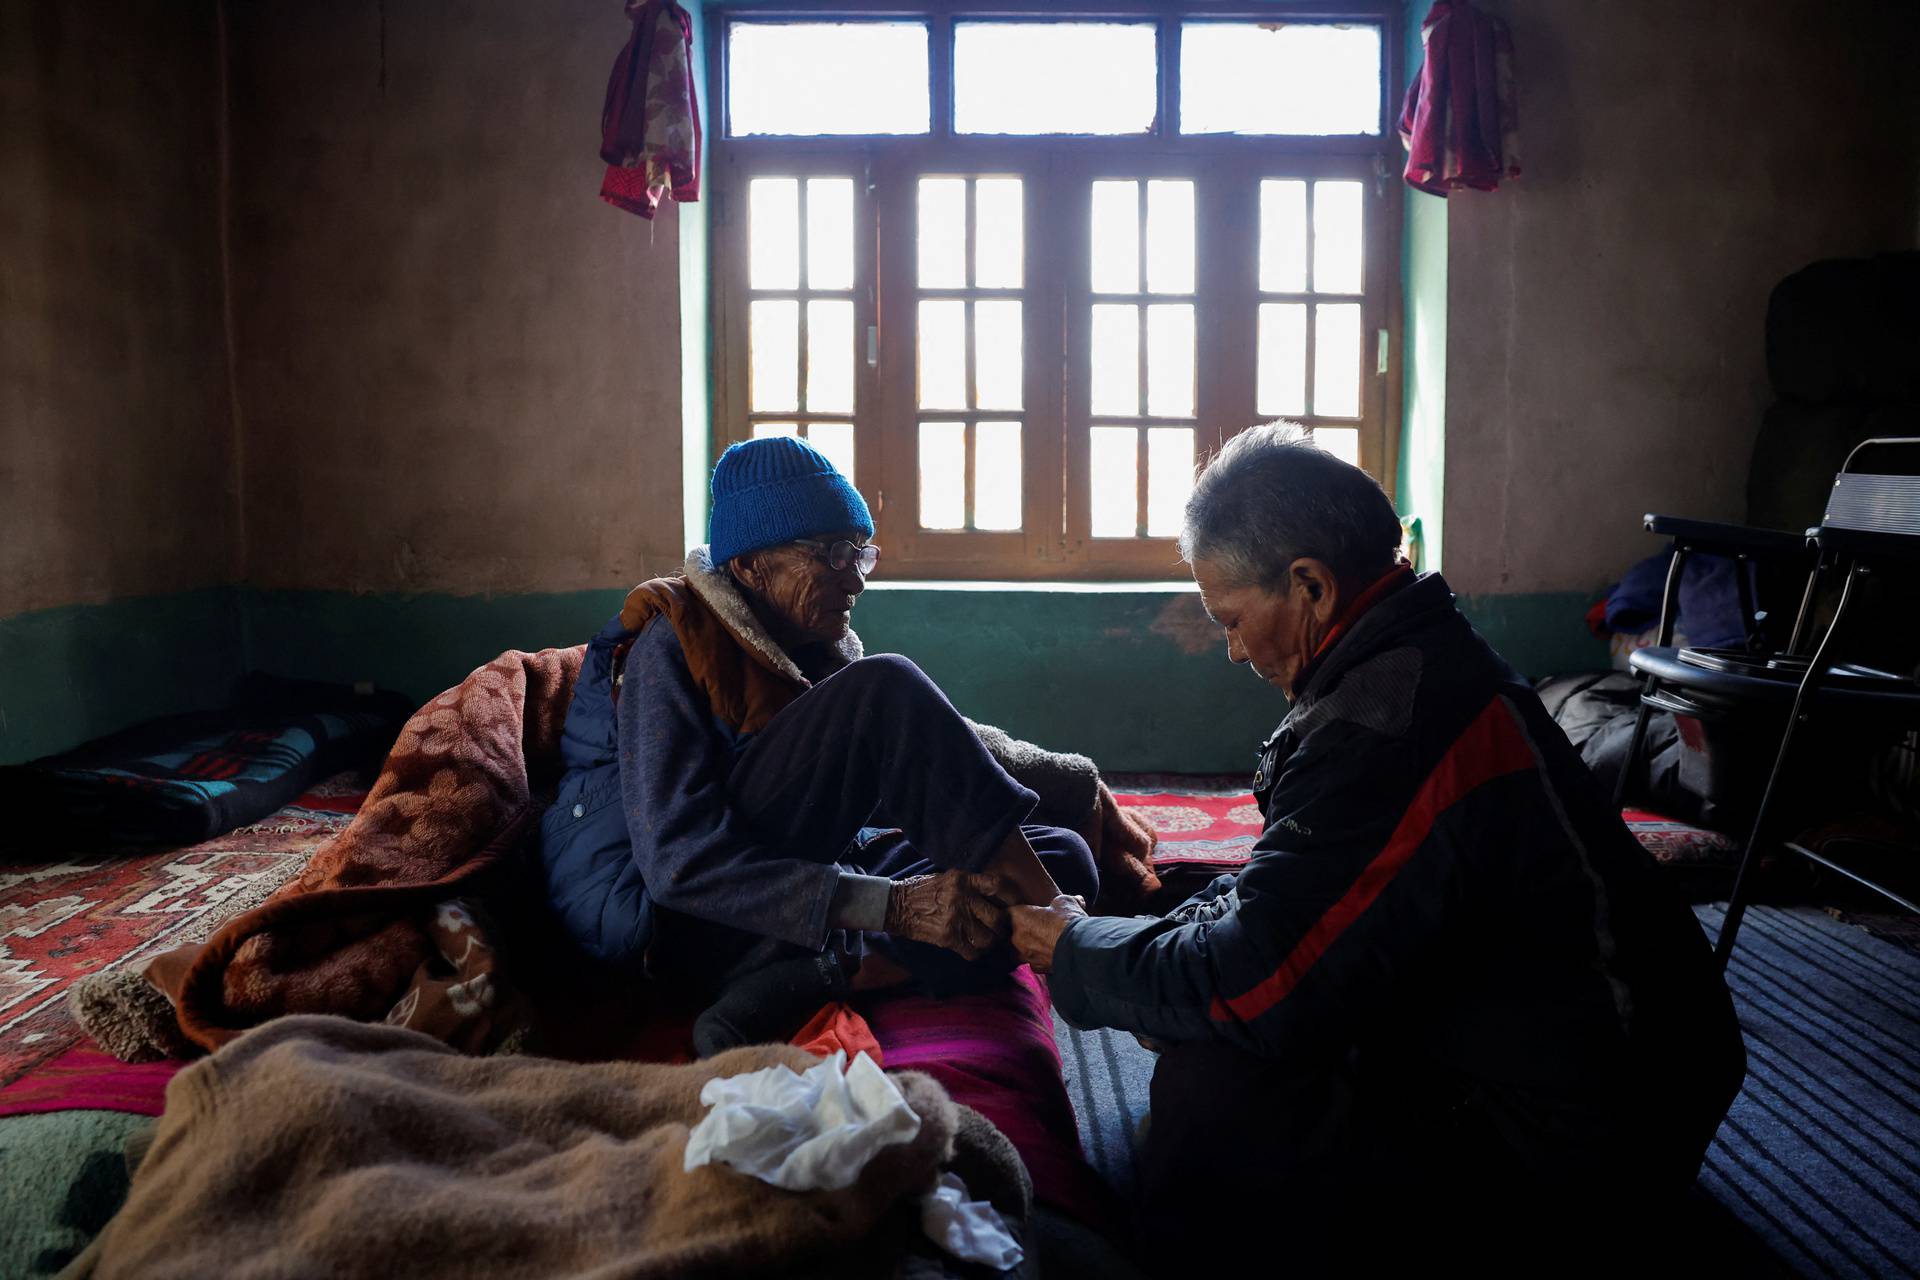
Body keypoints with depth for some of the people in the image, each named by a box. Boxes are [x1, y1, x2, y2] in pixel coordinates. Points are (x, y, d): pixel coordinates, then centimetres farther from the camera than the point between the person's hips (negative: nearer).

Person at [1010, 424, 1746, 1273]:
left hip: (1571, 1145, -10)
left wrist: (1077, 954, -10)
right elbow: (1284, 894, 15)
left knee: (1208, 1089, -21)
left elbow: (1252, 981, -26)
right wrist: (1153, 931, 3)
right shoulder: (1429, 662, 5)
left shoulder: (1388, 723, -28)